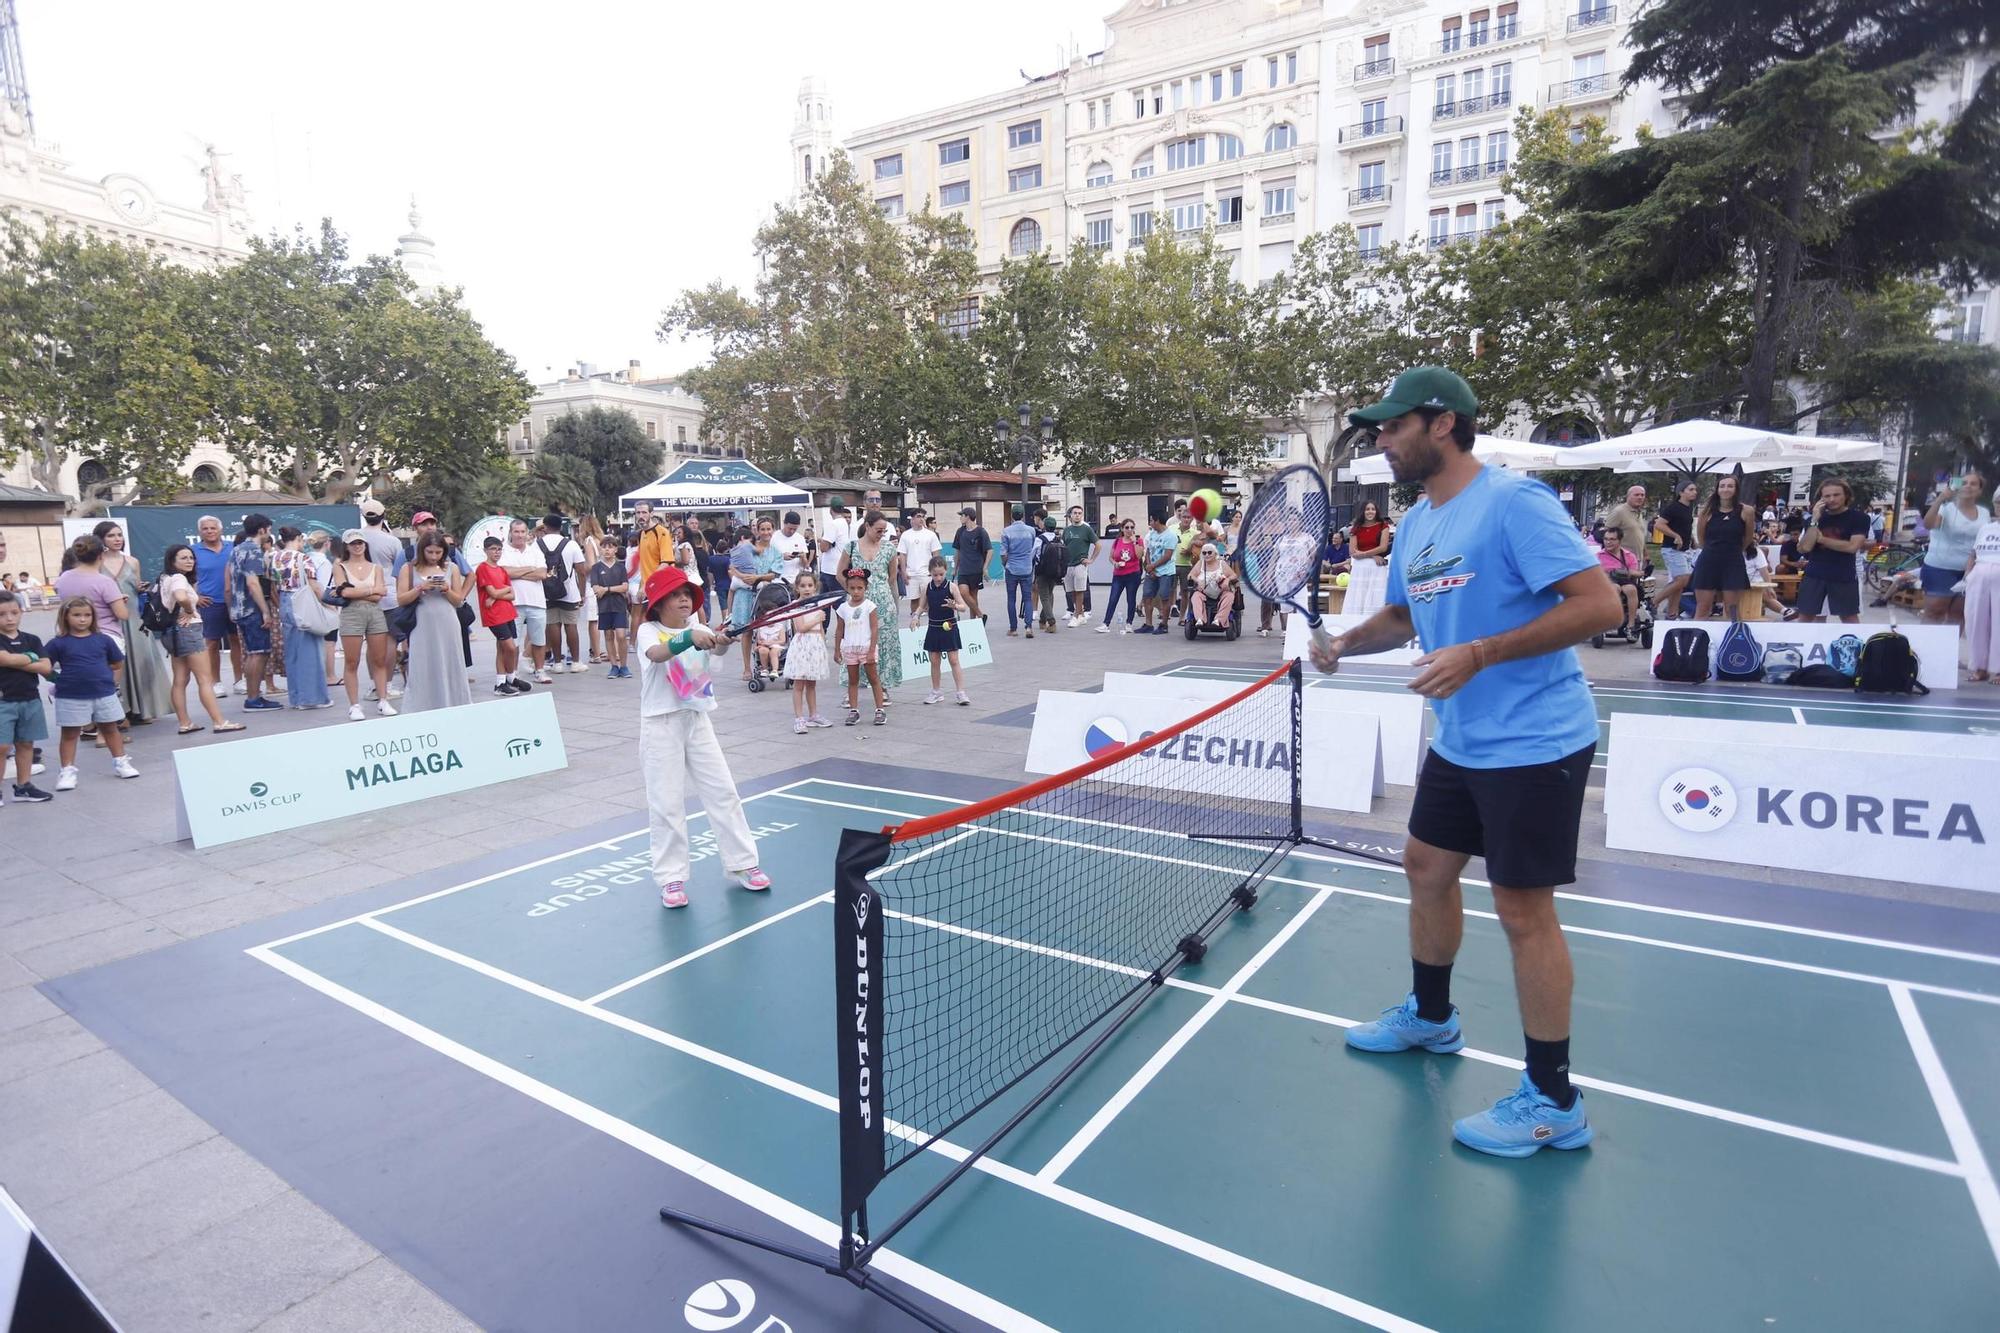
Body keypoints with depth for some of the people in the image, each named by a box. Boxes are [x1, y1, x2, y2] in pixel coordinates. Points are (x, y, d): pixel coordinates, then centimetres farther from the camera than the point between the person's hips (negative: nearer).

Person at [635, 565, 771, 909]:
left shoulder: (699, 629, 3)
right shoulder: (648, 630, -9)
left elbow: (717, 645, -18)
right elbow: (656, 654, -33)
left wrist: (724, 640, -42)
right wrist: (689, 638, -50)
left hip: (697, 720, 4)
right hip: (661, 725, -4)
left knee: (723, 792, 7)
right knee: (666, 803, 1)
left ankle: (742, 863, 19)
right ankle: (672, 878, 13)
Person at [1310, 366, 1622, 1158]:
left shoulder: (1514, 502, -18)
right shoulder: (1415, 524, 8)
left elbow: (1600, 604, -23)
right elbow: (1403, 614, 21)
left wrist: (1479, 655, -29)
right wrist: (1344, 643, 3)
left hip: (1533, 744, -9)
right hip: (1459, 742, 9)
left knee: (1523, 910, 0)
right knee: (1426, 867, 18)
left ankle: (1553, 1103, 18)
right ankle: (1430, 1017, 42)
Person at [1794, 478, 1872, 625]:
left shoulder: (1858, 517, -3)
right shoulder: (1814, 518, 5)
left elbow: (1852, 546, -15)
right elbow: (1804, 548, -8)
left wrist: (1821, 539, -8)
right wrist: (1814, 521, -12)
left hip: (1844, 577, -2)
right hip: (1813, 575, 2)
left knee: (1849, 616, 7)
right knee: (1805, 616, 4)